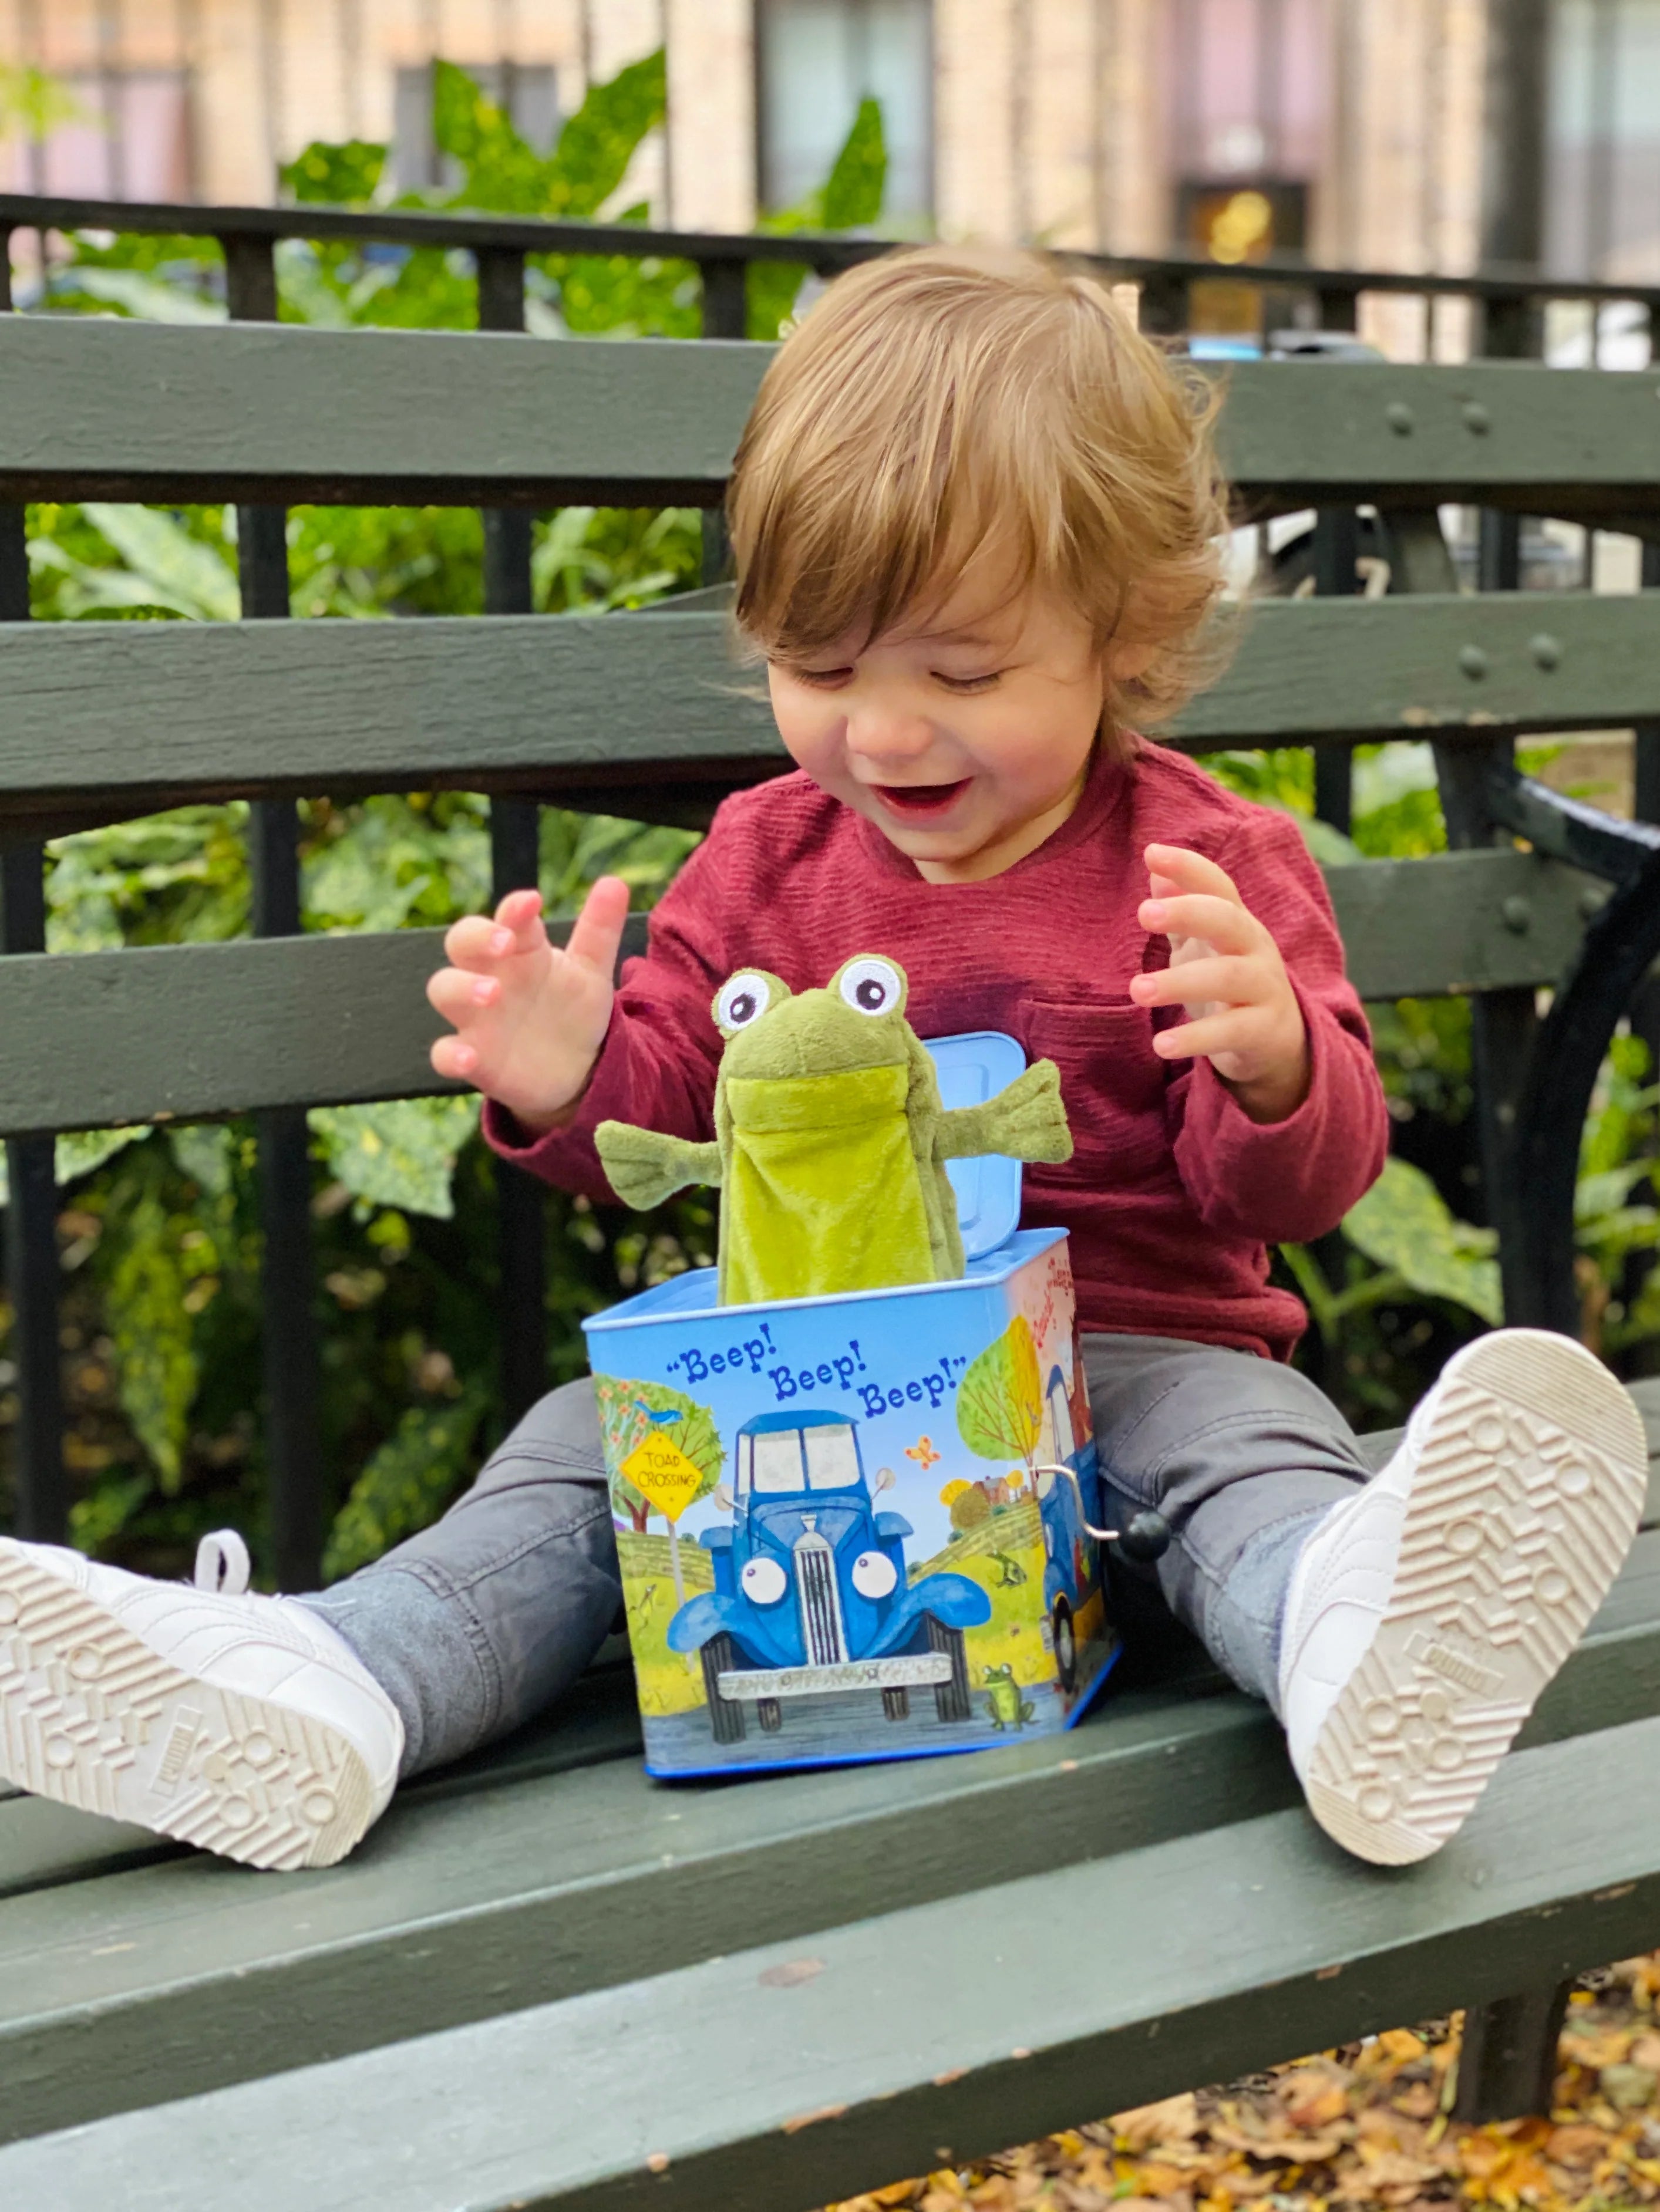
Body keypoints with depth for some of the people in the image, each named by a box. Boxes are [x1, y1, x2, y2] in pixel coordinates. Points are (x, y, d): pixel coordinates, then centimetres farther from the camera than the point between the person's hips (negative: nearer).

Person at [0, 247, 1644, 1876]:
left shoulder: (1206, 866, -1)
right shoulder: (770, 855, 9)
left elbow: (1300, 1187, -6)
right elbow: (660, 1108, 12)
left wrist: (1274, 1066, -32)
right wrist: (567, 1081, -15)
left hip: (1129, 1346, -3)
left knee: (1245, 1438, -32)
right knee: (589, 1441, -17)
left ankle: (1353, 1645, -63)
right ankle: (319, 1696, -36)